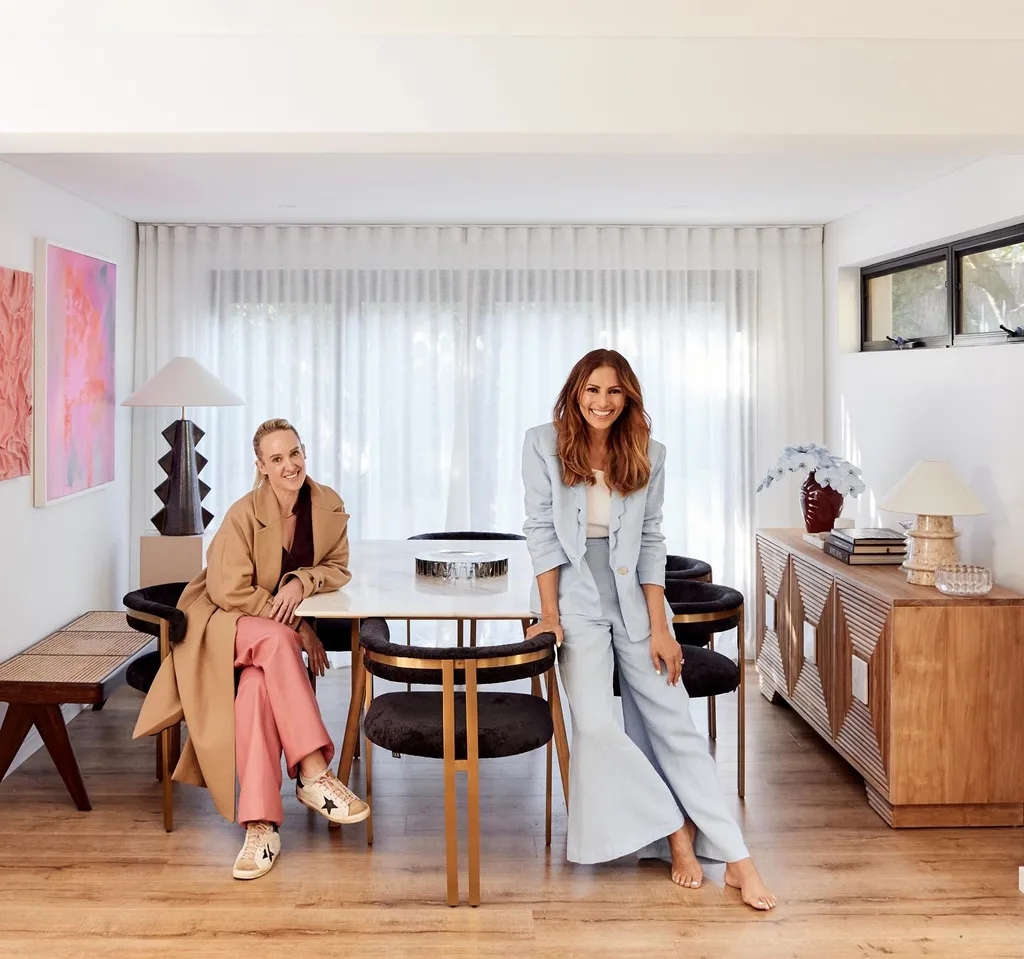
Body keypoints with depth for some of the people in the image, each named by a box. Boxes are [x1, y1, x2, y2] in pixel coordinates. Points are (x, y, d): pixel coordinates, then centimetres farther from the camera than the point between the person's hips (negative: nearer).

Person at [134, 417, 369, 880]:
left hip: (279, 630, 3)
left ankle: (261, 824, -30)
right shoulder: (244, 514, -18)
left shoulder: (328, 505, -5)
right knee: (275, 641, -38)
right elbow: (232, 592, -17)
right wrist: (299, 630, -20)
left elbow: (338, 569, 0)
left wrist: (302, 581, -22)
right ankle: (314, 774, -37)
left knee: (258, 687, -32)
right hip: (222, 622, -3)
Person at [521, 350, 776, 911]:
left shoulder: (646, 455, 3)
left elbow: (651, 542, 2)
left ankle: (734, 858, -2)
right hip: (575, 599, -2)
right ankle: (678, 829, 0)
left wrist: (659, 627, -4)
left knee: (674, 722, -3)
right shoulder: (543, 445, -3)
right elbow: (542, 532, -4)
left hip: (633, 600, 2)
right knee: (596, 725, -20)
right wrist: (548, 614, -10)